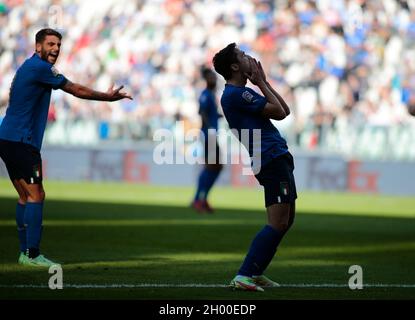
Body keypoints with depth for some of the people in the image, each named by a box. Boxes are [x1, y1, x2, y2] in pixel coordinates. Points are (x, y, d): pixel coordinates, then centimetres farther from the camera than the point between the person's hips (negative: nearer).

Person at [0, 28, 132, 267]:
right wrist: (107, 97, 3)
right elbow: (77, 90, -7)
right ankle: (32, 254, -12)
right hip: (21, 142, -10)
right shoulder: (39, 68, -12)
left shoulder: (30, 67, 19)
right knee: (36, 195, -10)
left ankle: (26, 252, 15)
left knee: (26, 197, 13)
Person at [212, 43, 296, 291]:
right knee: (278, 223, -15)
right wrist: (261, 82, -2)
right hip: (272, 158, -11)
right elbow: (279, 112, -12)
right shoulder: (235, 94, -11)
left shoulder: (243, 92, 21)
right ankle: (244, 276, -18)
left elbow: (285, 110, 21)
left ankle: (256, 273, 16)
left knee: (286, 221, 14)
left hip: (279, 158, 11)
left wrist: (263, 82, 17)